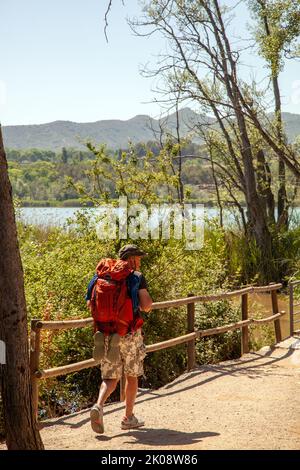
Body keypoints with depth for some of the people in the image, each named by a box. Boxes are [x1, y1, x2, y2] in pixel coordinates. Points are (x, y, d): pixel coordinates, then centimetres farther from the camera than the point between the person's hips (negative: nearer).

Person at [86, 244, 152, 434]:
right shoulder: (137, 277, -6)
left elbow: (90, 303, 6)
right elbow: (146, 306, -15)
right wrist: (147, 299, 7)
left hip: (106, 334, 4)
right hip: (130, 334, -4)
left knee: (110, 378, 10)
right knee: (132, 376, 14)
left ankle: (99, 406, -17)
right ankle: (129, 418, 21)